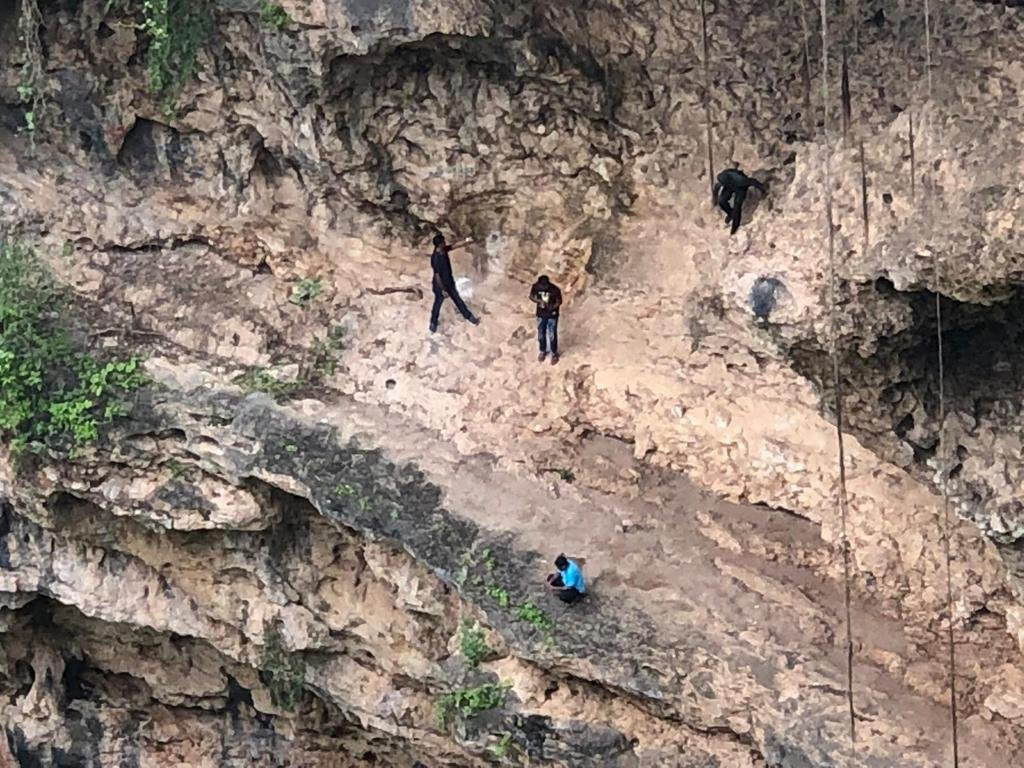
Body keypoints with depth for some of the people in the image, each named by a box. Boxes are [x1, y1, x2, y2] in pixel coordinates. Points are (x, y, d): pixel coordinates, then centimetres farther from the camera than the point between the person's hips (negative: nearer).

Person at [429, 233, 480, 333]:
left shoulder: (444, 250, -11)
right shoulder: (435, 258, -34)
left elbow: (455, 245, 0)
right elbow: (437, 276, -28)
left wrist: (466, 241, -17)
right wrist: (443, 290, -21)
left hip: (449, 282, 8)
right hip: (440, 284, -8)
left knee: (457, 299, 23)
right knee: (438, 303, 14)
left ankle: (469, 316, 39)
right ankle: (433, 323, 36)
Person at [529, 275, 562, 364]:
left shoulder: (555, 289, -26)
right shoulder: (536, 287, -19)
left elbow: (559, 302, -13)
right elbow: (531, 296, -4)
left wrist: (552, 307, -31)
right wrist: (539, 301, -23)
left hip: (552, 315, -3)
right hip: (541, 314, 3)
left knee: (552, 336, 10)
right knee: (541, 334, 18)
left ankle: (554, 354, 34)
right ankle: (543, 351, 44)